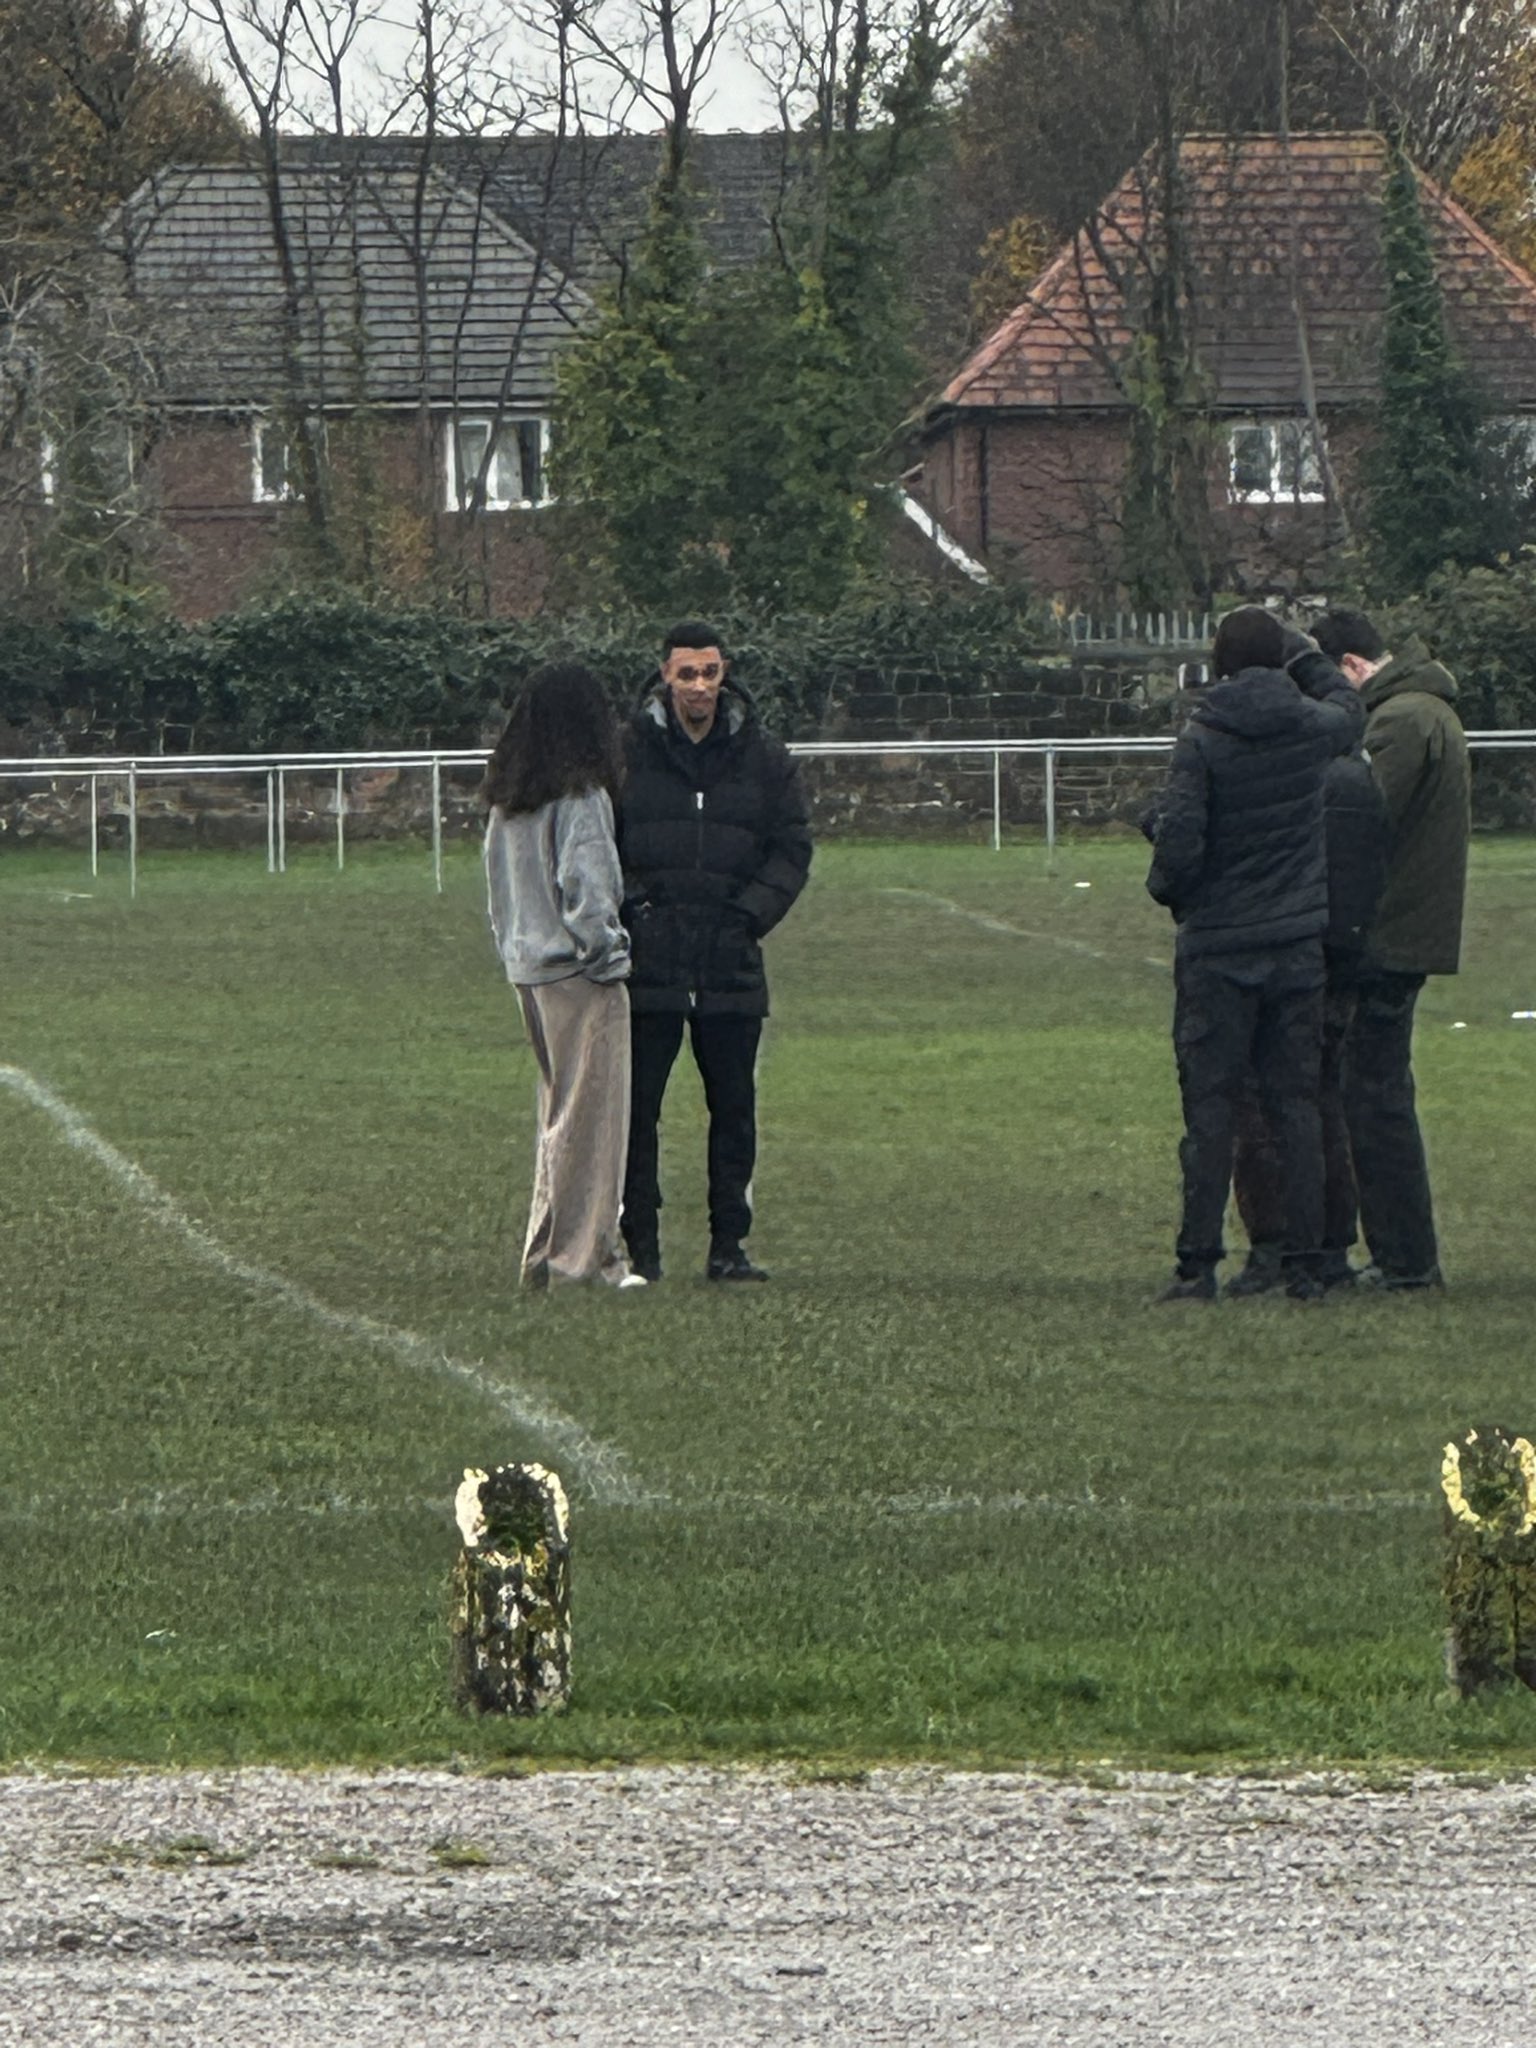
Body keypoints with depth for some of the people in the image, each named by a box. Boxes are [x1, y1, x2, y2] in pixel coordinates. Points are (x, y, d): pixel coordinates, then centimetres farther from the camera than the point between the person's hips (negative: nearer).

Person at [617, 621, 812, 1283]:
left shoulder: (764, 760, 7)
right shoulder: (626, 751, 1)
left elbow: (792, 848, 9)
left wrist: (752, 912, -4)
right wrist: (626, 906, -9)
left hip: (731, 964, 2)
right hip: (646, 964, -2)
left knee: (734, 1109, 6)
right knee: (633, 1108, -2)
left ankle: (729, 1243, 13)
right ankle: (638, 1244, 4)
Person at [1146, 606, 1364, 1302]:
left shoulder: (1201, 740, -12)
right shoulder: (1310, 729, -1)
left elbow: (1179, 839, -17)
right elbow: (1351, 713, 24)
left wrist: (1166, 888, 3)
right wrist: (1306, 658, 31)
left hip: (1218, 947, -3)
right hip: (1298, 948, 3)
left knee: (1210, 1107, 0)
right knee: (1297, 1103, 7)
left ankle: (1198, 1264, -3)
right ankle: (1304, 1262, 5)